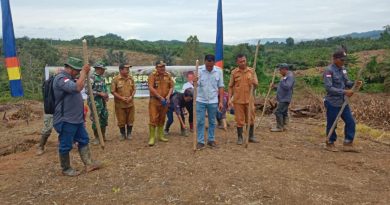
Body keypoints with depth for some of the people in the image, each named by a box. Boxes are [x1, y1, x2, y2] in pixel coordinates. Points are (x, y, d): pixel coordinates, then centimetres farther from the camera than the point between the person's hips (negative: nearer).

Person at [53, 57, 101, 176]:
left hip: (77, 118, 11)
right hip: (66, 120, -11)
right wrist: (84, 72, -24)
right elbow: (78, 87, -34)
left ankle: (89, 164, 22)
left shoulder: (70, 78, 13)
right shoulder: (61, 79, -19)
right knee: (66, 146, 5)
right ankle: (66, 169, 19)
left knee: (84, 140, 14)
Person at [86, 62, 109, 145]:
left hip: (103, 102, 8)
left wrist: (106, 95, 1)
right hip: (95, 102, -8)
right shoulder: (92, 78, -13)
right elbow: (87, 90, -20)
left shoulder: (102, 78, 11)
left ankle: (103, 136, 27)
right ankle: (96, 138, 14)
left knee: (104, 118, 13)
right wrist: (99, 93, -20)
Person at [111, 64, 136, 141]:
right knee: (121, 121, 7)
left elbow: (134, 89, 8)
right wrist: (121, 98, -16)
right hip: (120, 104, -3)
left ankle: (129, 133, 26)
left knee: (130, 120, 10)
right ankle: (123, 134, 24)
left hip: (130, 103, 3)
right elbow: (113, 91, -8)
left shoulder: (131, 78, 3)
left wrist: (131, 97, -9)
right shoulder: (115, 79, -9)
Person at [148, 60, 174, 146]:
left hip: (165, 101, 4)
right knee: (153, 119, -5)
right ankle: (152, 138, 2)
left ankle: (160, 135, 25)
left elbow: (171, 87, 7)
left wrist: (168, 96, -10)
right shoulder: (152, 75, -6)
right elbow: (151, 88, -15)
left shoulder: (168, 75, 8)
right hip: (154, 100, -4)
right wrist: (160, 97, -18)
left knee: (162, 119, 13)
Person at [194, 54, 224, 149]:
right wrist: (194, 81, -37)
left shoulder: (218, 71, -4)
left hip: (213, 101, 2)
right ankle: (200, 141, 13)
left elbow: (220, 87, 2)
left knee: (212, 122, 12)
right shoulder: (199, 70, -9)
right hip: (201, 101, -1)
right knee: (200, 122, 3)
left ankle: (211, 140, 25)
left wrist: (221, 101, -1)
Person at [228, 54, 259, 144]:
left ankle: (251, 136, 26)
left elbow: (256, 84, 2)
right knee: (239, 119, 5)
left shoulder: (251, 71, 2)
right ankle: (240, 137, 17)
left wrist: (254, 83, -22)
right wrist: (229, 99, -3)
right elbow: (230, 86, 4)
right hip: (238, 100, -1)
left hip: (249, 99, 1)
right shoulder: (234, 72, 0)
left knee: (251, 118, 11)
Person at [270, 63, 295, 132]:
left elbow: (287, 87, -26)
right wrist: (275, 86, 12)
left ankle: (279, 127, -5)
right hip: (283, 99, 10)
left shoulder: (290, 76, -15)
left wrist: (282, 80, -15)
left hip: (285, 99, -10)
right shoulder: (285, 76, 17)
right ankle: (282, 126, 21)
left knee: (278, 112, -11)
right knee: (284, 112, 14)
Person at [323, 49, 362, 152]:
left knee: (351, 122, 8)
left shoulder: (343, 69, 7)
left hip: (343, 102, 7)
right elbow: (328, 88, -23)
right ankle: (330, 143, 23)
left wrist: (354, 84, -9)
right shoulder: (329, 71, -17)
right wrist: (344, 92, -26)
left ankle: (348, 144, 19)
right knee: (331, 124, 6)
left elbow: (346, 82, 12)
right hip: (332, 103, -7)